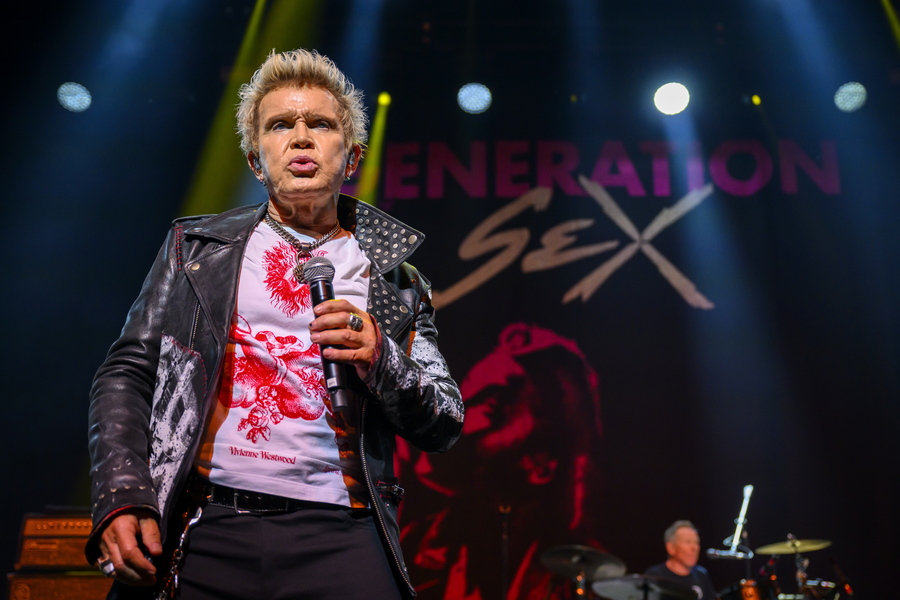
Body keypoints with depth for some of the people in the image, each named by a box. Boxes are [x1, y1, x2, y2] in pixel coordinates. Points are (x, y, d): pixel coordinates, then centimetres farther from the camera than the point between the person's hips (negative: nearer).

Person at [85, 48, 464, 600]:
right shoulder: (194, 246, 14)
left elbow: (446, 427, 9)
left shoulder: (395, 279, 11)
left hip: (339, 539, 0)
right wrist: (122, 497, -4)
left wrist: (380, 360, -10)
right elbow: (127, 374, 10)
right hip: (206, 534, 1)